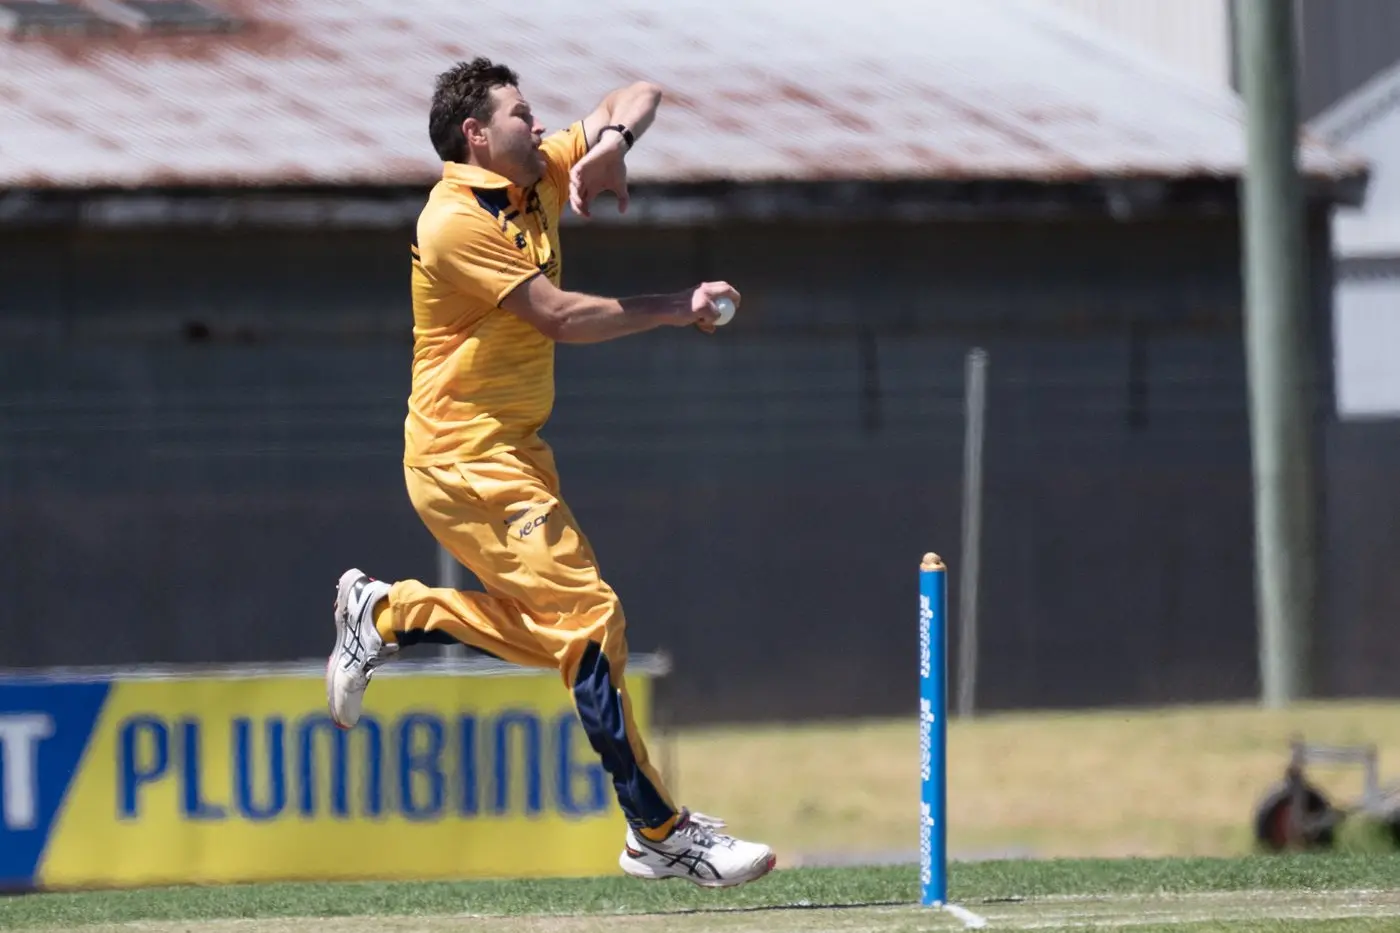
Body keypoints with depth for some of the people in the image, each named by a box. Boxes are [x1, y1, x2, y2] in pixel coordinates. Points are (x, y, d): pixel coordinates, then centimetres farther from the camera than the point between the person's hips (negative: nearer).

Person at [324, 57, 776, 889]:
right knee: (591, 619, -14)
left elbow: (641, 97, 12)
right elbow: (561, 318, -20)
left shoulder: (540, 179, 8)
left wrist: (610, 141, -10)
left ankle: (384, 614, 24)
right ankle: (660, 834, -13)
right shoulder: (458, 221, -17)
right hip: (466, 456, -9)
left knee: (551, 628, 13)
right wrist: (680, 309, -13)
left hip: (515, 447, 9)